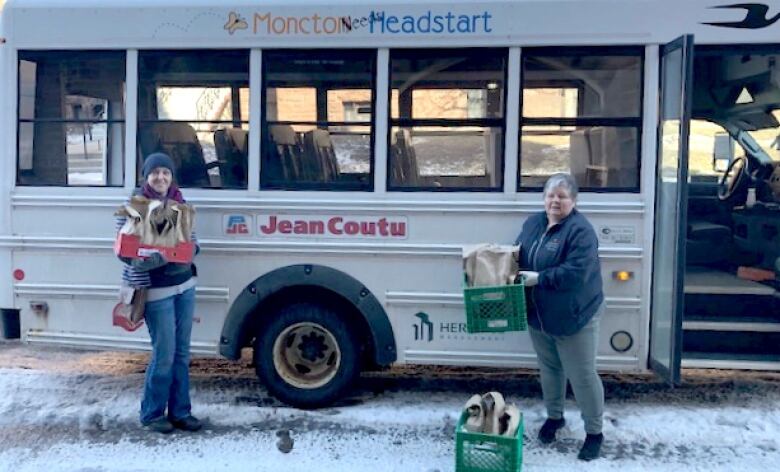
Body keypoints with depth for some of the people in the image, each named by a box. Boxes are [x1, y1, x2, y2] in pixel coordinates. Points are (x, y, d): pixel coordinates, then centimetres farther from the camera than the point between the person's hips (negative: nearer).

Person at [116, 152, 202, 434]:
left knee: (181, 353, 12)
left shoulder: (180, 204, 7)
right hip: (157, 291, -6)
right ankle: (152, 414, 17)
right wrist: (161, 257, -26)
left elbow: (193, 241, 13)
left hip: (185, 285, 6)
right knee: (164, 354, -2)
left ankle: (179, 412, 23)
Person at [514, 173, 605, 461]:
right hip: (538, 315, 7)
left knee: (582, 376, 2)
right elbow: (517, 255, 12)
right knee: (549, 368, 21)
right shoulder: (533, 223, 4)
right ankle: (554, 417, 41)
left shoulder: (581, 231, -20)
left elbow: (576, 272, -28)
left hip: (573, 317, -7)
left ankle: (594, 432, 19)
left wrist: (538, 278, -29)